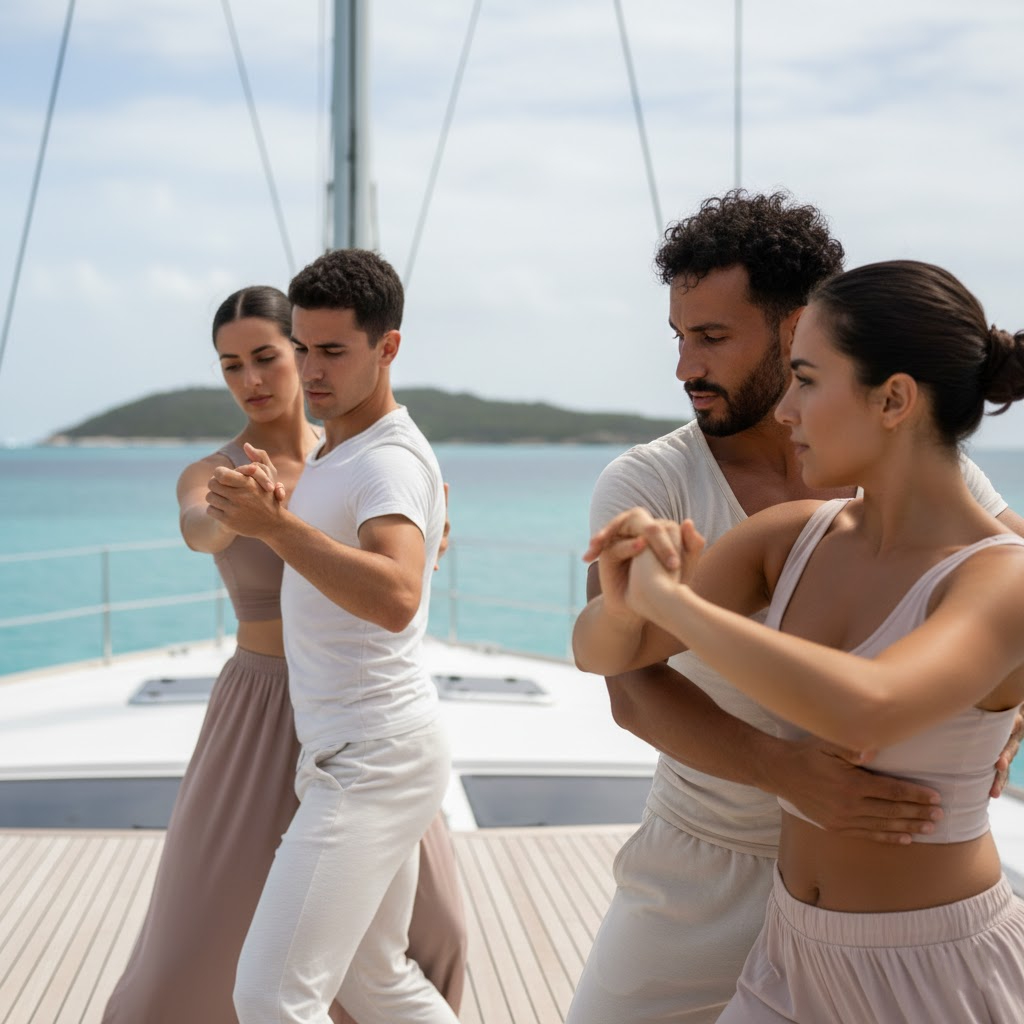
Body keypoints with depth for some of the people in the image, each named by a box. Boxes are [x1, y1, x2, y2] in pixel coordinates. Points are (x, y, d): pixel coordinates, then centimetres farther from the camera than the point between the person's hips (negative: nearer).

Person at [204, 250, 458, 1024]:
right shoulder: (333, 451, 13)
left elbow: (396, 598, -37)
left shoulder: (389, 461, -17)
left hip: (373, 760, -11)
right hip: (358, 755, 11)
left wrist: (275, 525, -43)